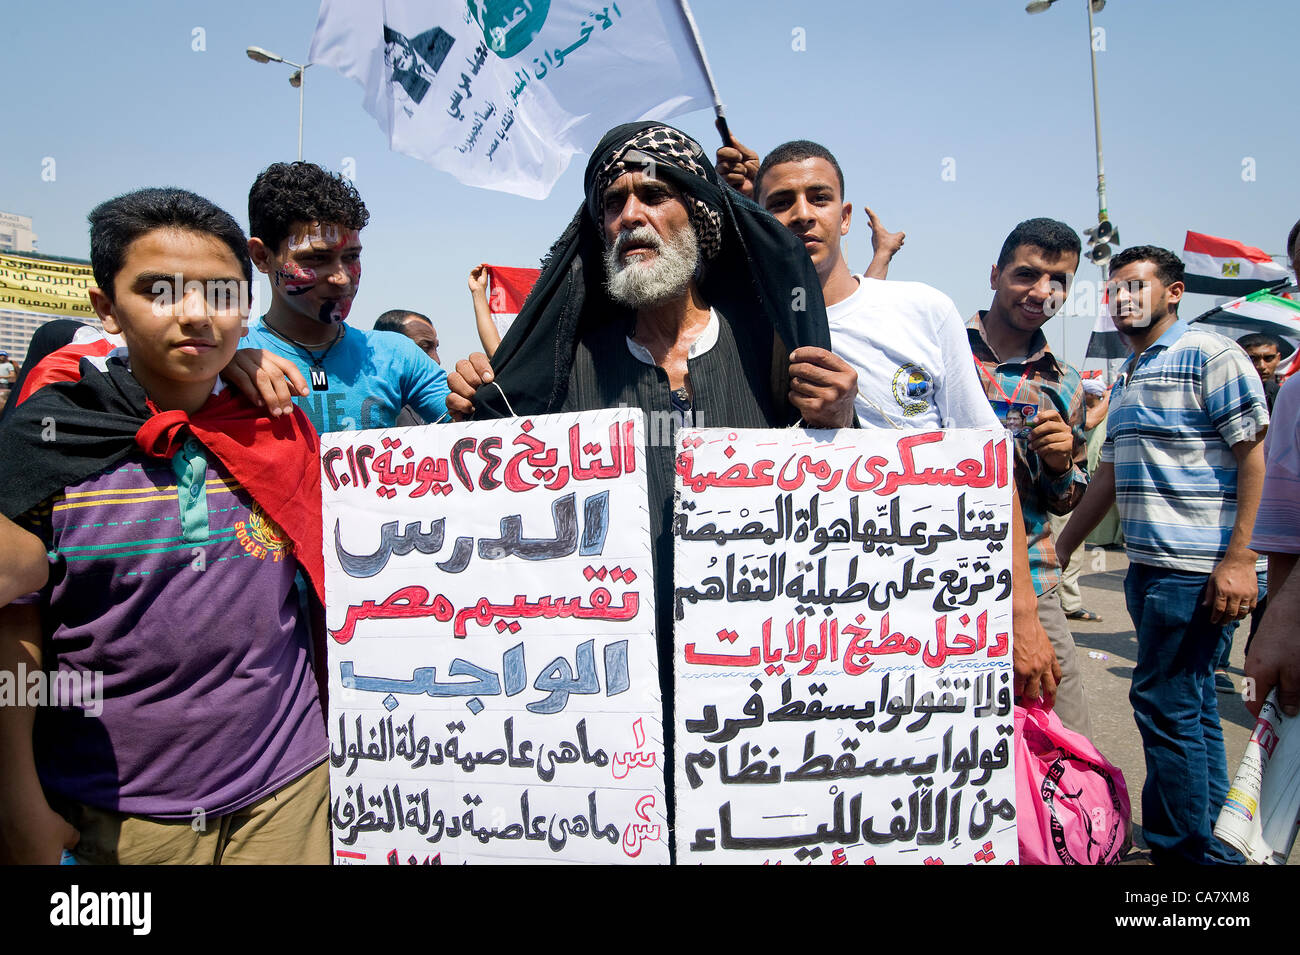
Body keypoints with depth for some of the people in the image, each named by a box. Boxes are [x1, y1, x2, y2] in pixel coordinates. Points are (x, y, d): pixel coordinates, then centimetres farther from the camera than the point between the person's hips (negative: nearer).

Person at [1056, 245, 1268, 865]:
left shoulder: (1210, 356, -6)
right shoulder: (1125, 381, 18)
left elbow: (1254, 457, -12)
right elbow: (1110, 475, 22)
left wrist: (1239, 558, -19)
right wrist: (1061, 550, 21)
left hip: (1197, 567, -8)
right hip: (1147, 565, 8)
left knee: (1164, 701, -4)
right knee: (1191, 703, 15)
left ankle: (1182, 848, 12)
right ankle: (1214, 844, 27)